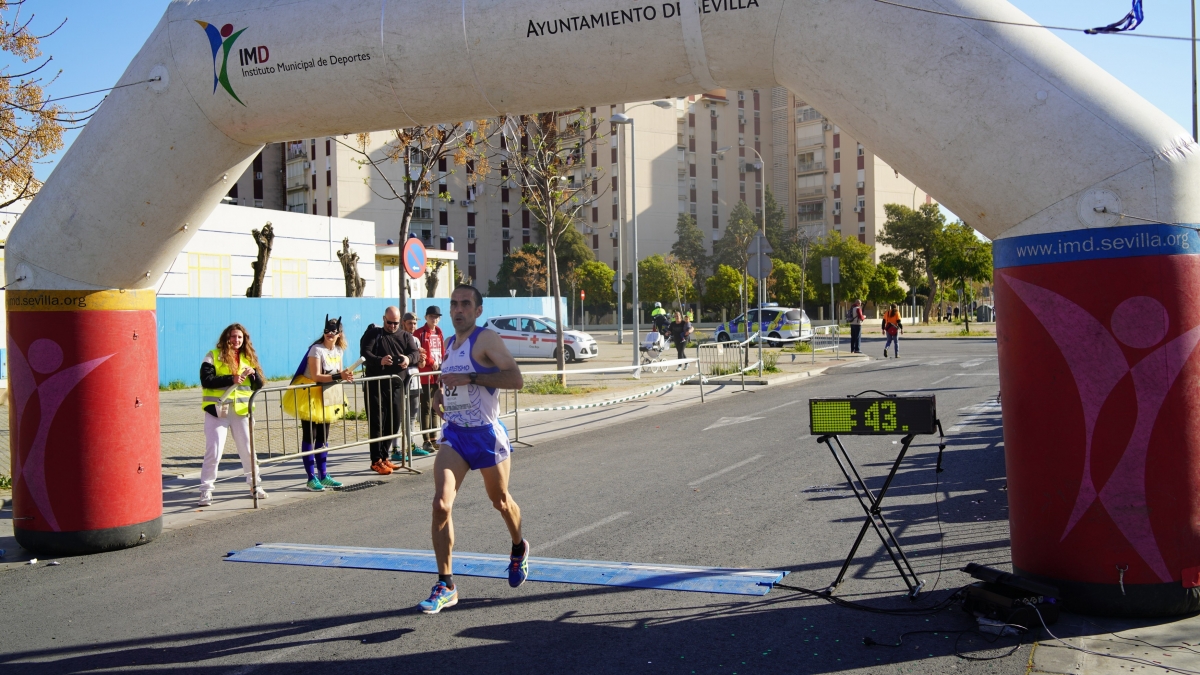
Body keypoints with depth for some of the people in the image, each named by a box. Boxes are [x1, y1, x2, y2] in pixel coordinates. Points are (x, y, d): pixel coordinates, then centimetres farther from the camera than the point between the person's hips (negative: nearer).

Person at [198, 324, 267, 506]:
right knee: (213, 452, -4)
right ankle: (206, 490, 4)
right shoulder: (214, 356, 0)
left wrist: (253, 373, -10)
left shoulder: (248, 357, 12)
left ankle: (255, 484, 24)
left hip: (241, 411, 4)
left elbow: (259, 386, 10)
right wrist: (232, 379, -20)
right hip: (217, 410, -4)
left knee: (248, 450, 10)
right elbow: (206, 380, -13)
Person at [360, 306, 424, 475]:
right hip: (375, 385, -4)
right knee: (377, 423, -5)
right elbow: (365, 354, -9)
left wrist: (409, 358, -25)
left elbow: (416, 352, -1)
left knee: (394, 422, 7)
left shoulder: (406, 337, 14)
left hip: (397, 386, 4)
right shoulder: (373, 334, 5)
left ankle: (384, 457, 19)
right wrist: (379, 360, -29)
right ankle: (376, 461, -1)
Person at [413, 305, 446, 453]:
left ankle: (434, 438, 20)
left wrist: (442, 366, 2)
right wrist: (431, 362, -16)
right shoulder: (420, 333, -5)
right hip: (425, 375, -6)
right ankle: (426, 441, -3)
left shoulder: (439, 333, 14)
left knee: (435, 407, 12)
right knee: (426, 408, -5)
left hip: (437, 375, 6)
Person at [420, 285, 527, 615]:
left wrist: (471, 378, -28)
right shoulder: (449, 344, 11)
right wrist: (439, 395, 9)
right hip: (453, 434, 5)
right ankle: (445, 585, -5)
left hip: (486, 435, -5)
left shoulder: (486, 339, -12)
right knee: (441, 504, -12)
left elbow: (516, 378, -24)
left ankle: (519, 550, 46)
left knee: (501, 501, 14)